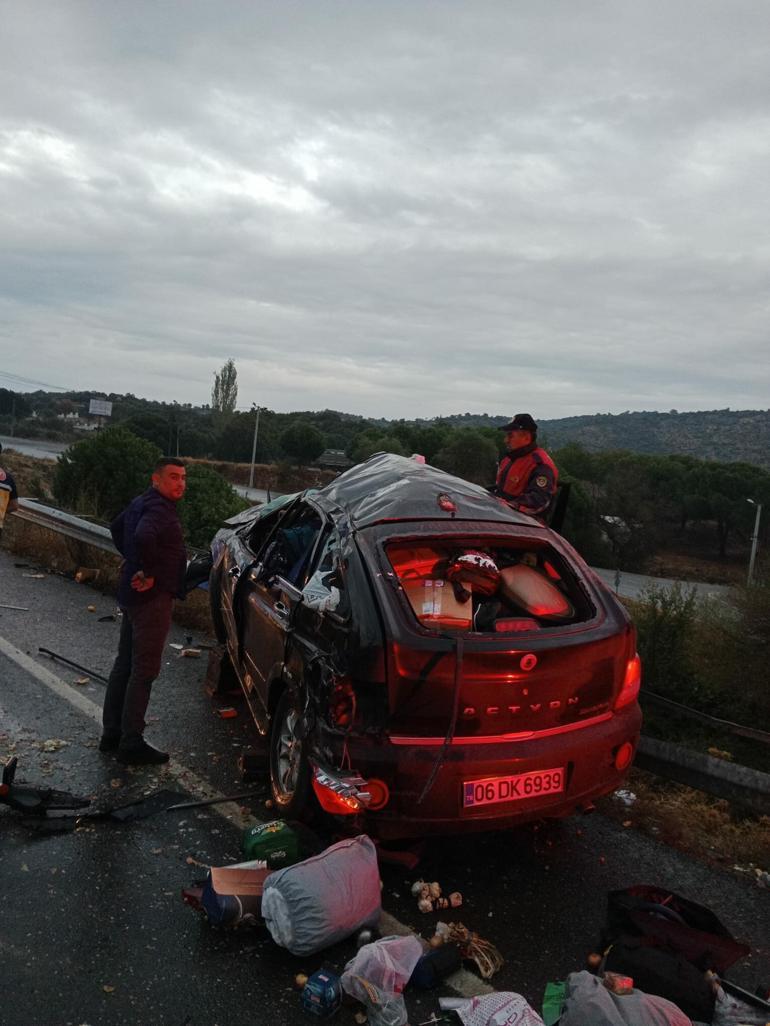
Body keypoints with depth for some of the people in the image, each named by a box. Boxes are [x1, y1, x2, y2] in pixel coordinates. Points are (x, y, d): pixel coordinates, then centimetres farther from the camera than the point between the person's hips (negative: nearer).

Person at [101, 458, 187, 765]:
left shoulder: (141, 503, 11)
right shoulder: (160, 509, -19)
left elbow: (116, 527, 28)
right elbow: (143, 537, -39)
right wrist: (149, 572, -25)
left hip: (132, 595, 10)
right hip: (153, 598, -10)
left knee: (124, 665, 16)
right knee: (144, 671, -3)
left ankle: (112, 734, 27)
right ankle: (131, 745, 5)